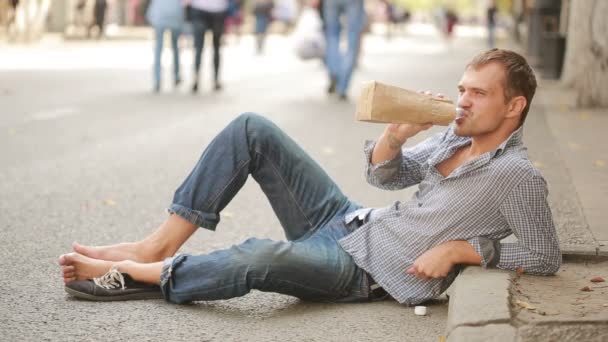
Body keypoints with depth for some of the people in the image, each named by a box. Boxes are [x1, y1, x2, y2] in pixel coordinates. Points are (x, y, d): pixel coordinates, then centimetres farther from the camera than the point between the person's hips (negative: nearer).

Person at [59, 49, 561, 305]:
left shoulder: (517, 176, -13)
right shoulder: (458, 136, 10)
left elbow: (546, 257, -11)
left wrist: (461, 248, -17)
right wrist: (396, 134, -9)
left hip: (364, 272, -8)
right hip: (344, 220, 9)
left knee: (259, 258, -39)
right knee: (252, 129, -5)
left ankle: (140, 275, -16)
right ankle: (160, 245, -7)